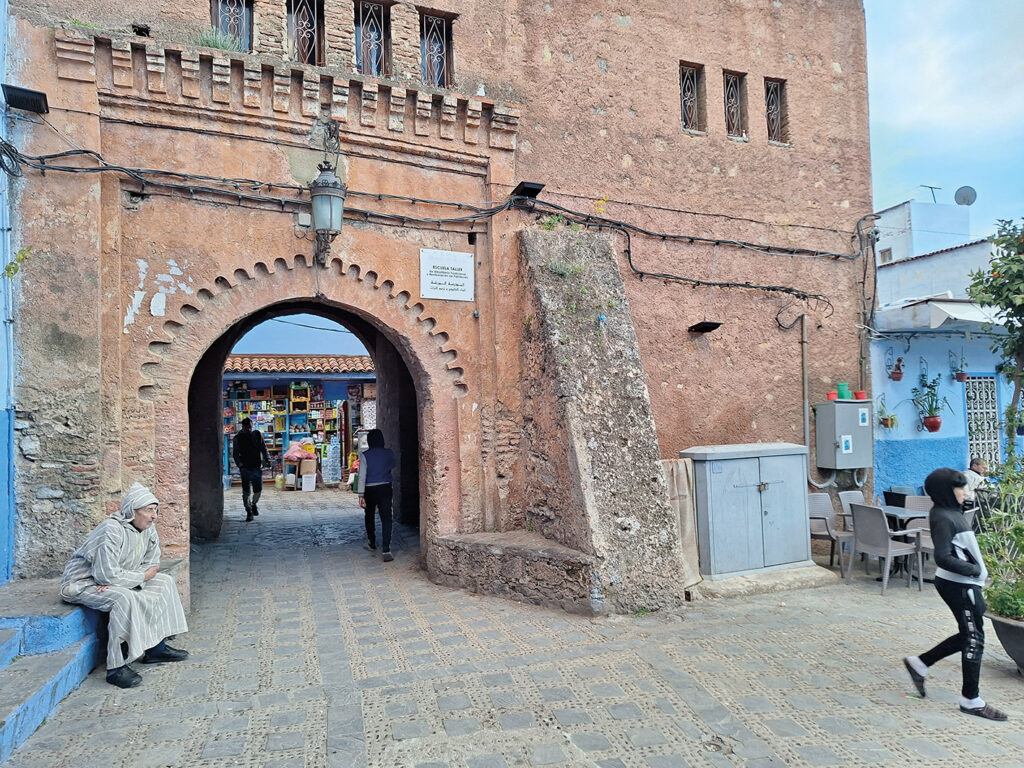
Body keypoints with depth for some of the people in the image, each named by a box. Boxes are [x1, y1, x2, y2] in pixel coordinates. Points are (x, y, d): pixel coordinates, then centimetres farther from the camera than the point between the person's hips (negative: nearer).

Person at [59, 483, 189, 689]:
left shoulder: (148, 529, -3)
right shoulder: (112, 530, -29)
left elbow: (151, 564, 0)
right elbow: (108, 574, -33)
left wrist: (118, 580, -17)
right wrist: (142, 576, -18)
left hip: (115, 579, 9)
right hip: (83, 583, -9)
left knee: (164, 582, 2)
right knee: (124, 598, -36)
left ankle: (156, 648, 4)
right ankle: (116, 667, -28)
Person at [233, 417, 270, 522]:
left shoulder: (257, 434, 5)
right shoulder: (238, 438, -1)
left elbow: (263, 448, 11)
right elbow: (236, 454, -1)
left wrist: (267, 459, -4)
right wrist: (240, 466, -13)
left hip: (257, 467, 2)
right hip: (245, 469, -2)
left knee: (258, 490, 3)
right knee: (246, 491, -1)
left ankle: (254, 504, 32)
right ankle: (249, 512, 12)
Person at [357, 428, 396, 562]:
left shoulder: (365, 455, -9)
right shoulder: (389, 453, -2)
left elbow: (362, 476, -13)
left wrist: (361, 495, -12)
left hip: (370, 490, -1)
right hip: (385, 488, 1)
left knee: (369, 517, 20)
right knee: (386, 518, -4)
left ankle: (372, 544, 35)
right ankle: (386, 550, -15)